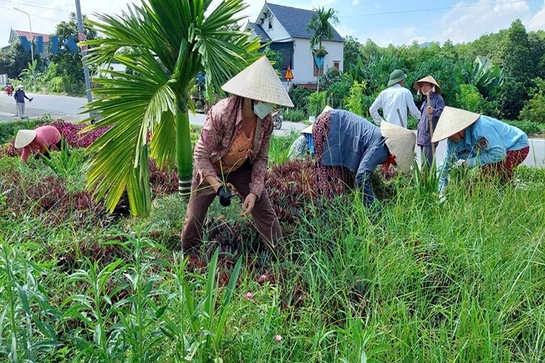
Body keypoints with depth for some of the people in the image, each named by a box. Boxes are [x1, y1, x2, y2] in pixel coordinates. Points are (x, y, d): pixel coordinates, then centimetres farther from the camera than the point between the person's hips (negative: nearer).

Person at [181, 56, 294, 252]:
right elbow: (200, 155, -28)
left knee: (265, 210, -3)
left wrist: (255, 191, -20)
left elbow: (261, 158, -9)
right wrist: (218, 186, -37)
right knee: (194, 217, 5)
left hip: (242, 168, 3)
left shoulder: (266, 120, -20)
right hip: (211, 169, -3)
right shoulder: (221, 113, -34)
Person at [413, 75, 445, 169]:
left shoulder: (438, 98, -4)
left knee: (426, 165, -13)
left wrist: (433, 111, -35)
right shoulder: (425, 100, 21)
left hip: (430, 137, -9)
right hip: (422, 137, 9)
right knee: (424, 163, 11)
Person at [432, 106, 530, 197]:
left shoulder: (480, 128, -35)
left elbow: (498, 153, -37)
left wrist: (468, 163, -32)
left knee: (488, 169, -27)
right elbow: (445, 165, -7)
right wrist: (441, 192, -13)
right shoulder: (454, 140, -11)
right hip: (500, 149, 8)